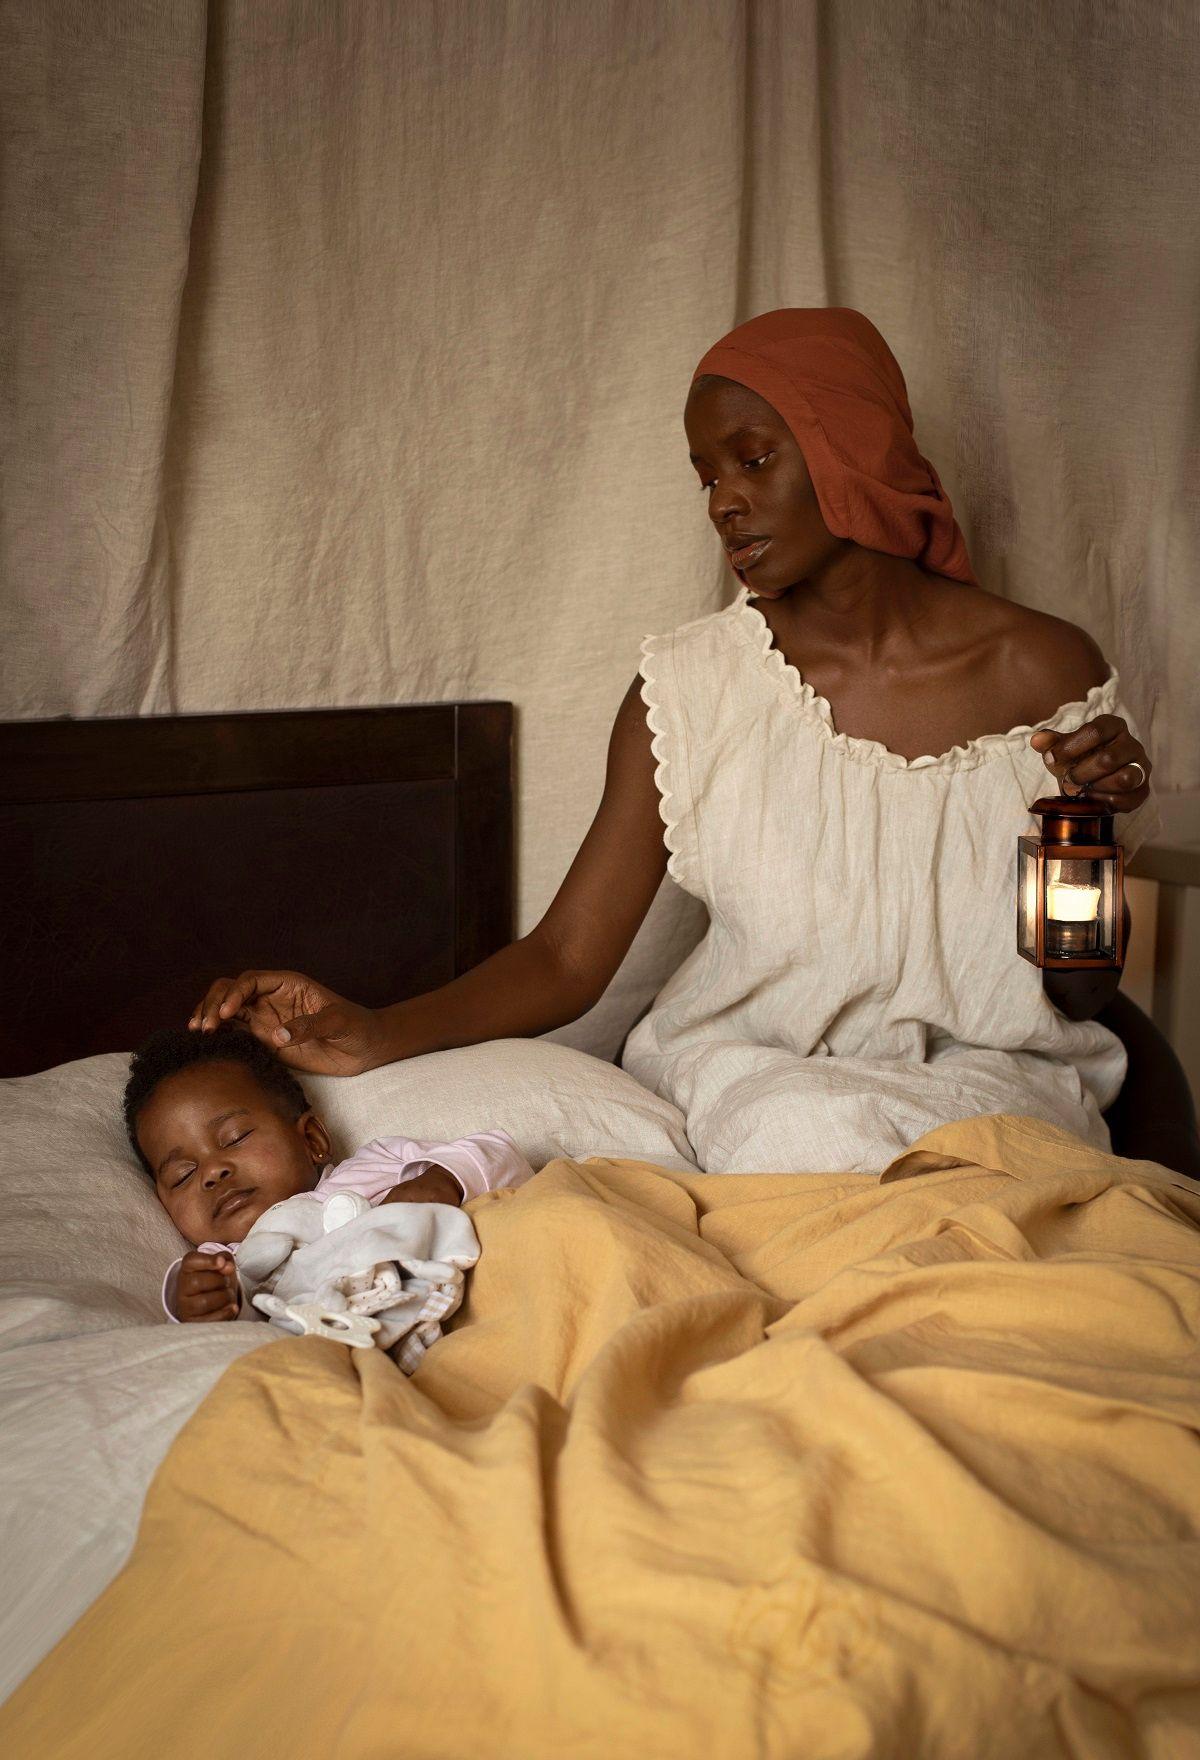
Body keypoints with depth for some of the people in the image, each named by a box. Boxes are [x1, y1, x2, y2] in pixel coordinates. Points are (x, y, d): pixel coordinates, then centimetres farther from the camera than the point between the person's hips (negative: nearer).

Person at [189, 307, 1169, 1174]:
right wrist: (377, 1037, -23)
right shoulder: (688, 688, -5)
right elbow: (566, 960, -7)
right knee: (814, 1141, -33)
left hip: (989, 1070, 1)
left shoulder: (1042, 672, -6)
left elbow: (1082, 994, 2)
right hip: (756, 1070, 0)